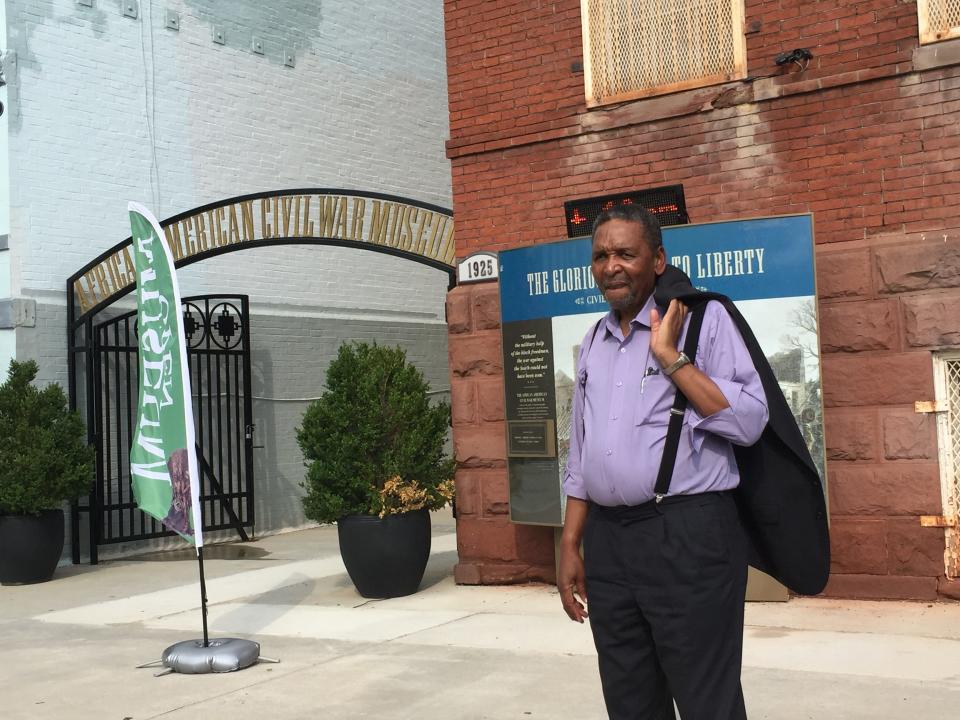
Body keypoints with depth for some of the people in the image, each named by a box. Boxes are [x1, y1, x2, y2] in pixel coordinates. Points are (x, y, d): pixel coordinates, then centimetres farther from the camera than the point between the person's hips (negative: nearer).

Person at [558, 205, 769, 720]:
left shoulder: (702, 318, -3)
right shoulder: (593, 342, 16)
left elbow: (749, 422, -14)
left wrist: (671, 356, -15)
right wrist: (570, 546, 16)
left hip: (688, 535, -6)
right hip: (606, 539, 6)